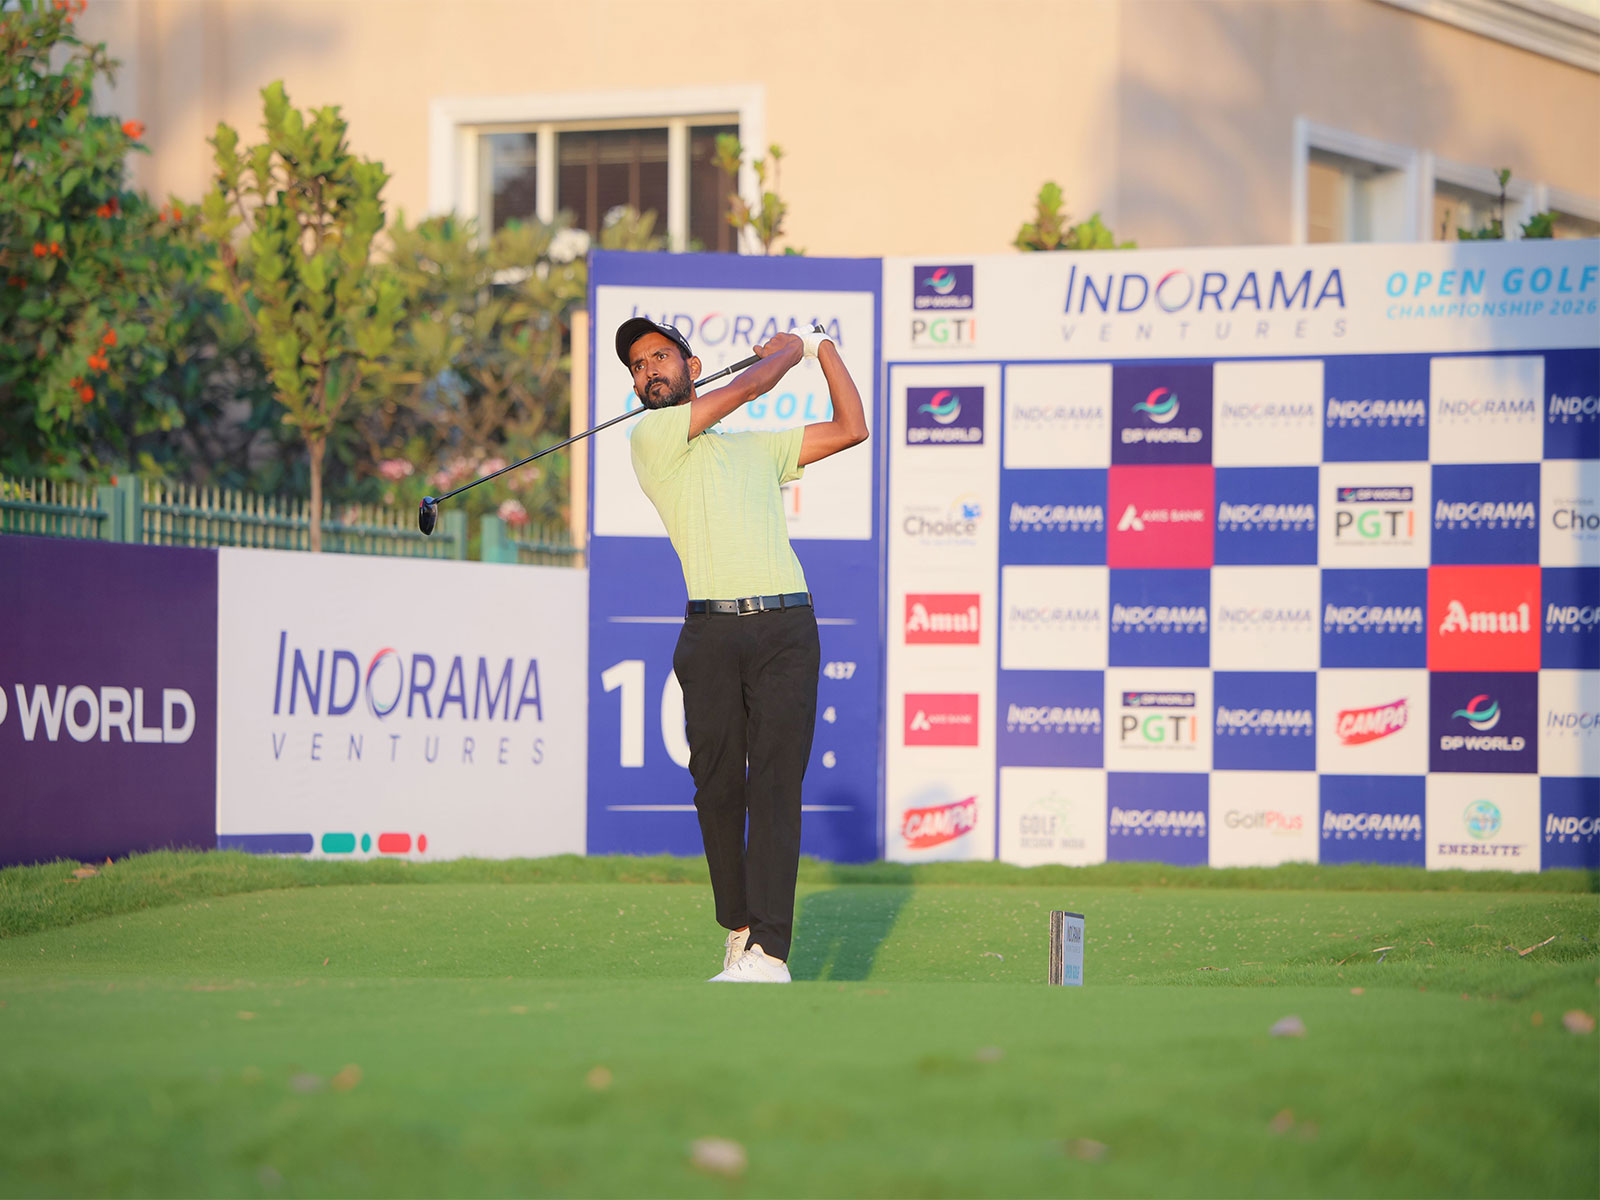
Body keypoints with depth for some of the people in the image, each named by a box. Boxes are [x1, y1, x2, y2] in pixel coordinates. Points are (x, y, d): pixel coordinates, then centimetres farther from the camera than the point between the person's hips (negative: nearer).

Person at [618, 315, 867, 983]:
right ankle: (739, 933, 12)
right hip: (712, 633, -2)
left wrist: (821, 346, 33)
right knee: (719, 790, -3)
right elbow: (750, 386, 5)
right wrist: (787, 350, 23)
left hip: (785, 631, 2)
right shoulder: (652, 436, 9)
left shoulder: (758, 449, 26)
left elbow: (850, 428, 29)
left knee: (776, 784, -10)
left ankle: (768, 952, -17)